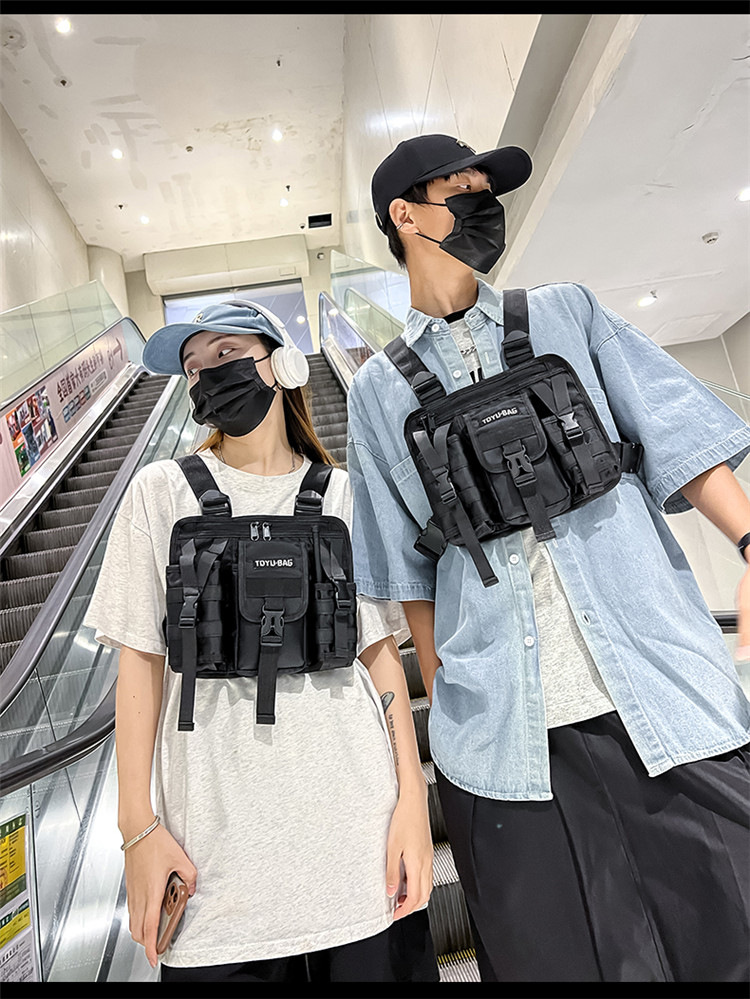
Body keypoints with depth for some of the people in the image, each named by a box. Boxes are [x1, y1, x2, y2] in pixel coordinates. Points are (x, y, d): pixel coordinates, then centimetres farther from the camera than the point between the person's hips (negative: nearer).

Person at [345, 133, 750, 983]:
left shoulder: (567, 314, 12)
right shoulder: (378, 388, 7)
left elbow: (676, 435, 4)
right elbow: (407, 564, 8)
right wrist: (440, 691, 7)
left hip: (665, 696, 2)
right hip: (501, 733, 0)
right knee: (556, 952, 13)